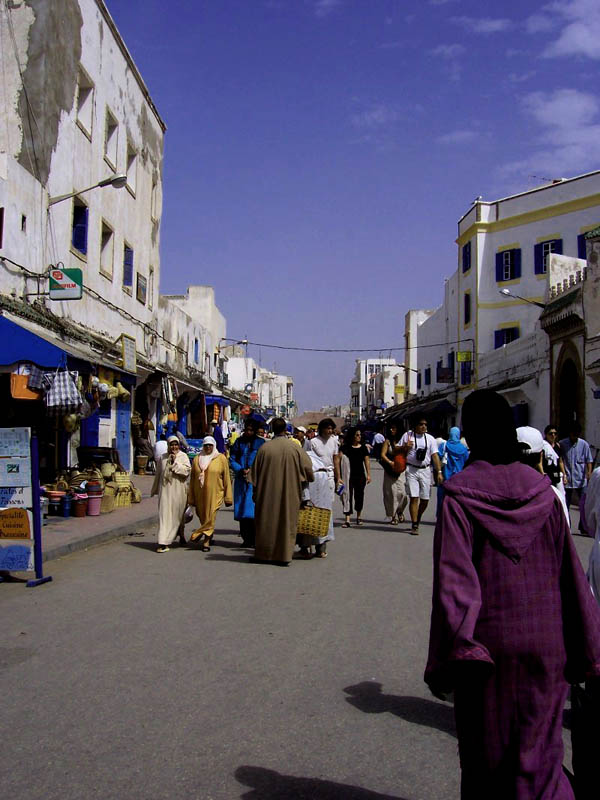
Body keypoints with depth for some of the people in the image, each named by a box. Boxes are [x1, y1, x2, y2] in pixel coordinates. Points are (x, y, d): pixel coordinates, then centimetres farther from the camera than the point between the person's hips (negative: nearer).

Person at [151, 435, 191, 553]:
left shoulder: (183, 456, 1)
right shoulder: (163, 458, 9)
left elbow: (187, 470, -12)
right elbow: (158, 475, 16)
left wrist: (175, 462, -16)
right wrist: (154, 490, 20)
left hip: (178, 491, -2)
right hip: (165, 490, 2)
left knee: (177, 515, 9)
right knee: (165, 515, -4)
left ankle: (180, 534, 32)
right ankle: (164, 543, -4)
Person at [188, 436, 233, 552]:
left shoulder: (221, 458, 0)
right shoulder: (197, 459, 8)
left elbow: (226, 478, 0)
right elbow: (192, 479, 10)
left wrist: (228, 497, -3)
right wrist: (191, 498, 8)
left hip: (214, 494, -3)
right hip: (200, 494, 3)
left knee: (210, 517, -7)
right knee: (203, 517, 11)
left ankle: (205, 541, 1)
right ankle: (208, 539, 29)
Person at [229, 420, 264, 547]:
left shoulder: (260, 443, 6)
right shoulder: (239, 442, 11)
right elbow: (232, 459, 9)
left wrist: (251, 470, -11)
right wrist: (241, 470, -8)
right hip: (241, 479, 3)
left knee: (253, 510, -8)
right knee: (242, 509, 2)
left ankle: (253, 539, -3)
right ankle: (246, 538, 8)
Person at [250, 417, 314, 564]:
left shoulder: (265, 448, -7)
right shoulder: (294, 448, -8)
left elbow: (255, 473, 0)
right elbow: (308, 468, -1)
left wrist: (255, 492, 11)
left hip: (267, 493, 1)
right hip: (289, 494, 0)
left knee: (267, 521, 12)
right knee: (287, 520, 8)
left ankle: (264, 553, 19)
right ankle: (284, 554, 7)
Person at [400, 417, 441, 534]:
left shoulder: (430, 439, 9)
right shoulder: (407, 435, 4)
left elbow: (435, 455, 6)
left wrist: (439, 472, -3)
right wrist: (405, 447, -13)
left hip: (425, 470, 3)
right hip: (411, 470, -3)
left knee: (425, 499, 4)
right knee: (414, 497, -9)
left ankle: (417, 520, 28)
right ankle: (414, 525, -5)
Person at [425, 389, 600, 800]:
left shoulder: (459, 493, -11)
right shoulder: (541, 490, -2)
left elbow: (454, 574, -19)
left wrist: (454, 651, -20)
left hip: (489, 639, -2)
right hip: (545, 640, 3)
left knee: (487, 751, 16)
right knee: (538, 749, 13)